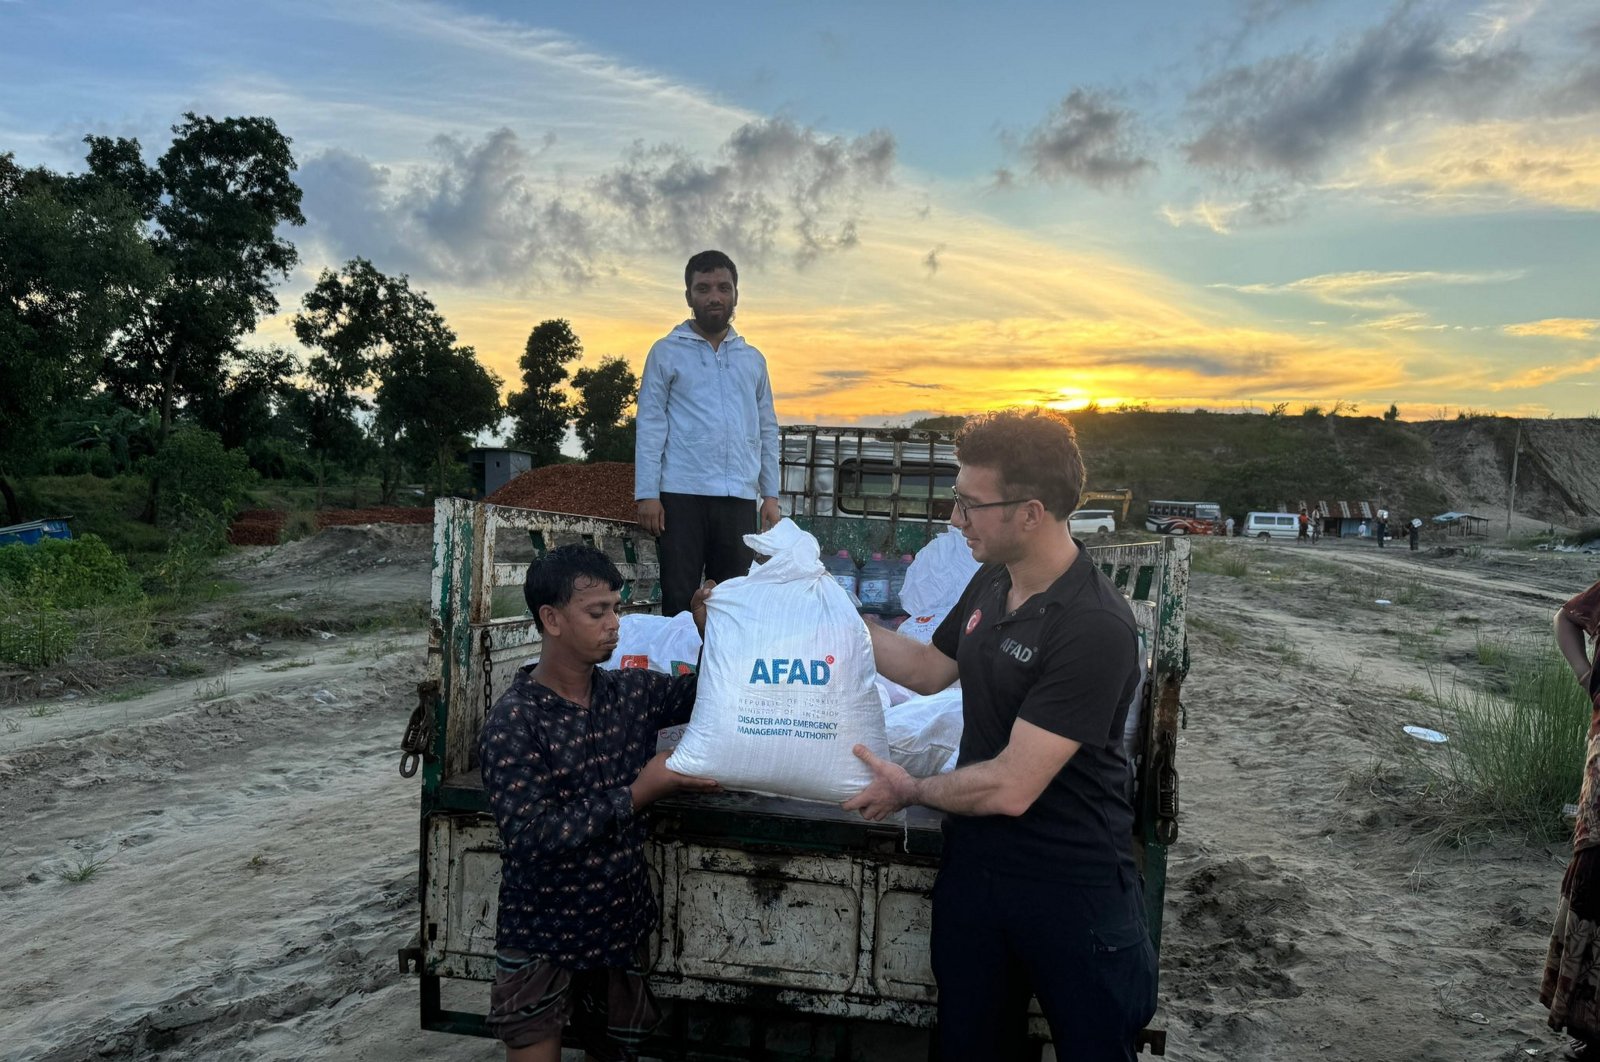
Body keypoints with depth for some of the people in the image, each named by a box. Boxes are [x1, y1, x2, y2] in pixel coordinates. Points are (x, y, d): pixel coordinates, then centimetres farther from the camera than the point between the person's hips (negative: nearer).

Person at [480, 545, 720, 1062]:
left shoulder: (631, 693, -3)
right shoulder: (512, 722, -19)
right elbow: (531, 837, -26)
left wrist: (712, 631, -7)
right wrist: (637, 793, -26)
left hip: (623, 926, 5)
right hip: (542, 941, -5)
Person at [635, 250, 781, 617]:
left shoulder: (753, 359, 17)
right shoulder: (667, 352, 6)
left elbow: (767, 431, 17)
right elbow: (650, 425, 1)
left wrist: (771, 495, 9)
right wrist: (647, 493, -8)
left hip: (739, 499, 3)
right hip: (682, 494, -3)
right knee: (679, 598, -1)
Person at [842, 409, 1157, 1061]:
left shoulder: (1095, 628, -27)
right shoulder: (991, 581, 0)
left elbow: (1011, 788, -27)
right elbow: (928, 669, 18)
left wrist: (909, 791, -10)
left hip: (1072, 886, -7)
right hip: (975, 860, 7)